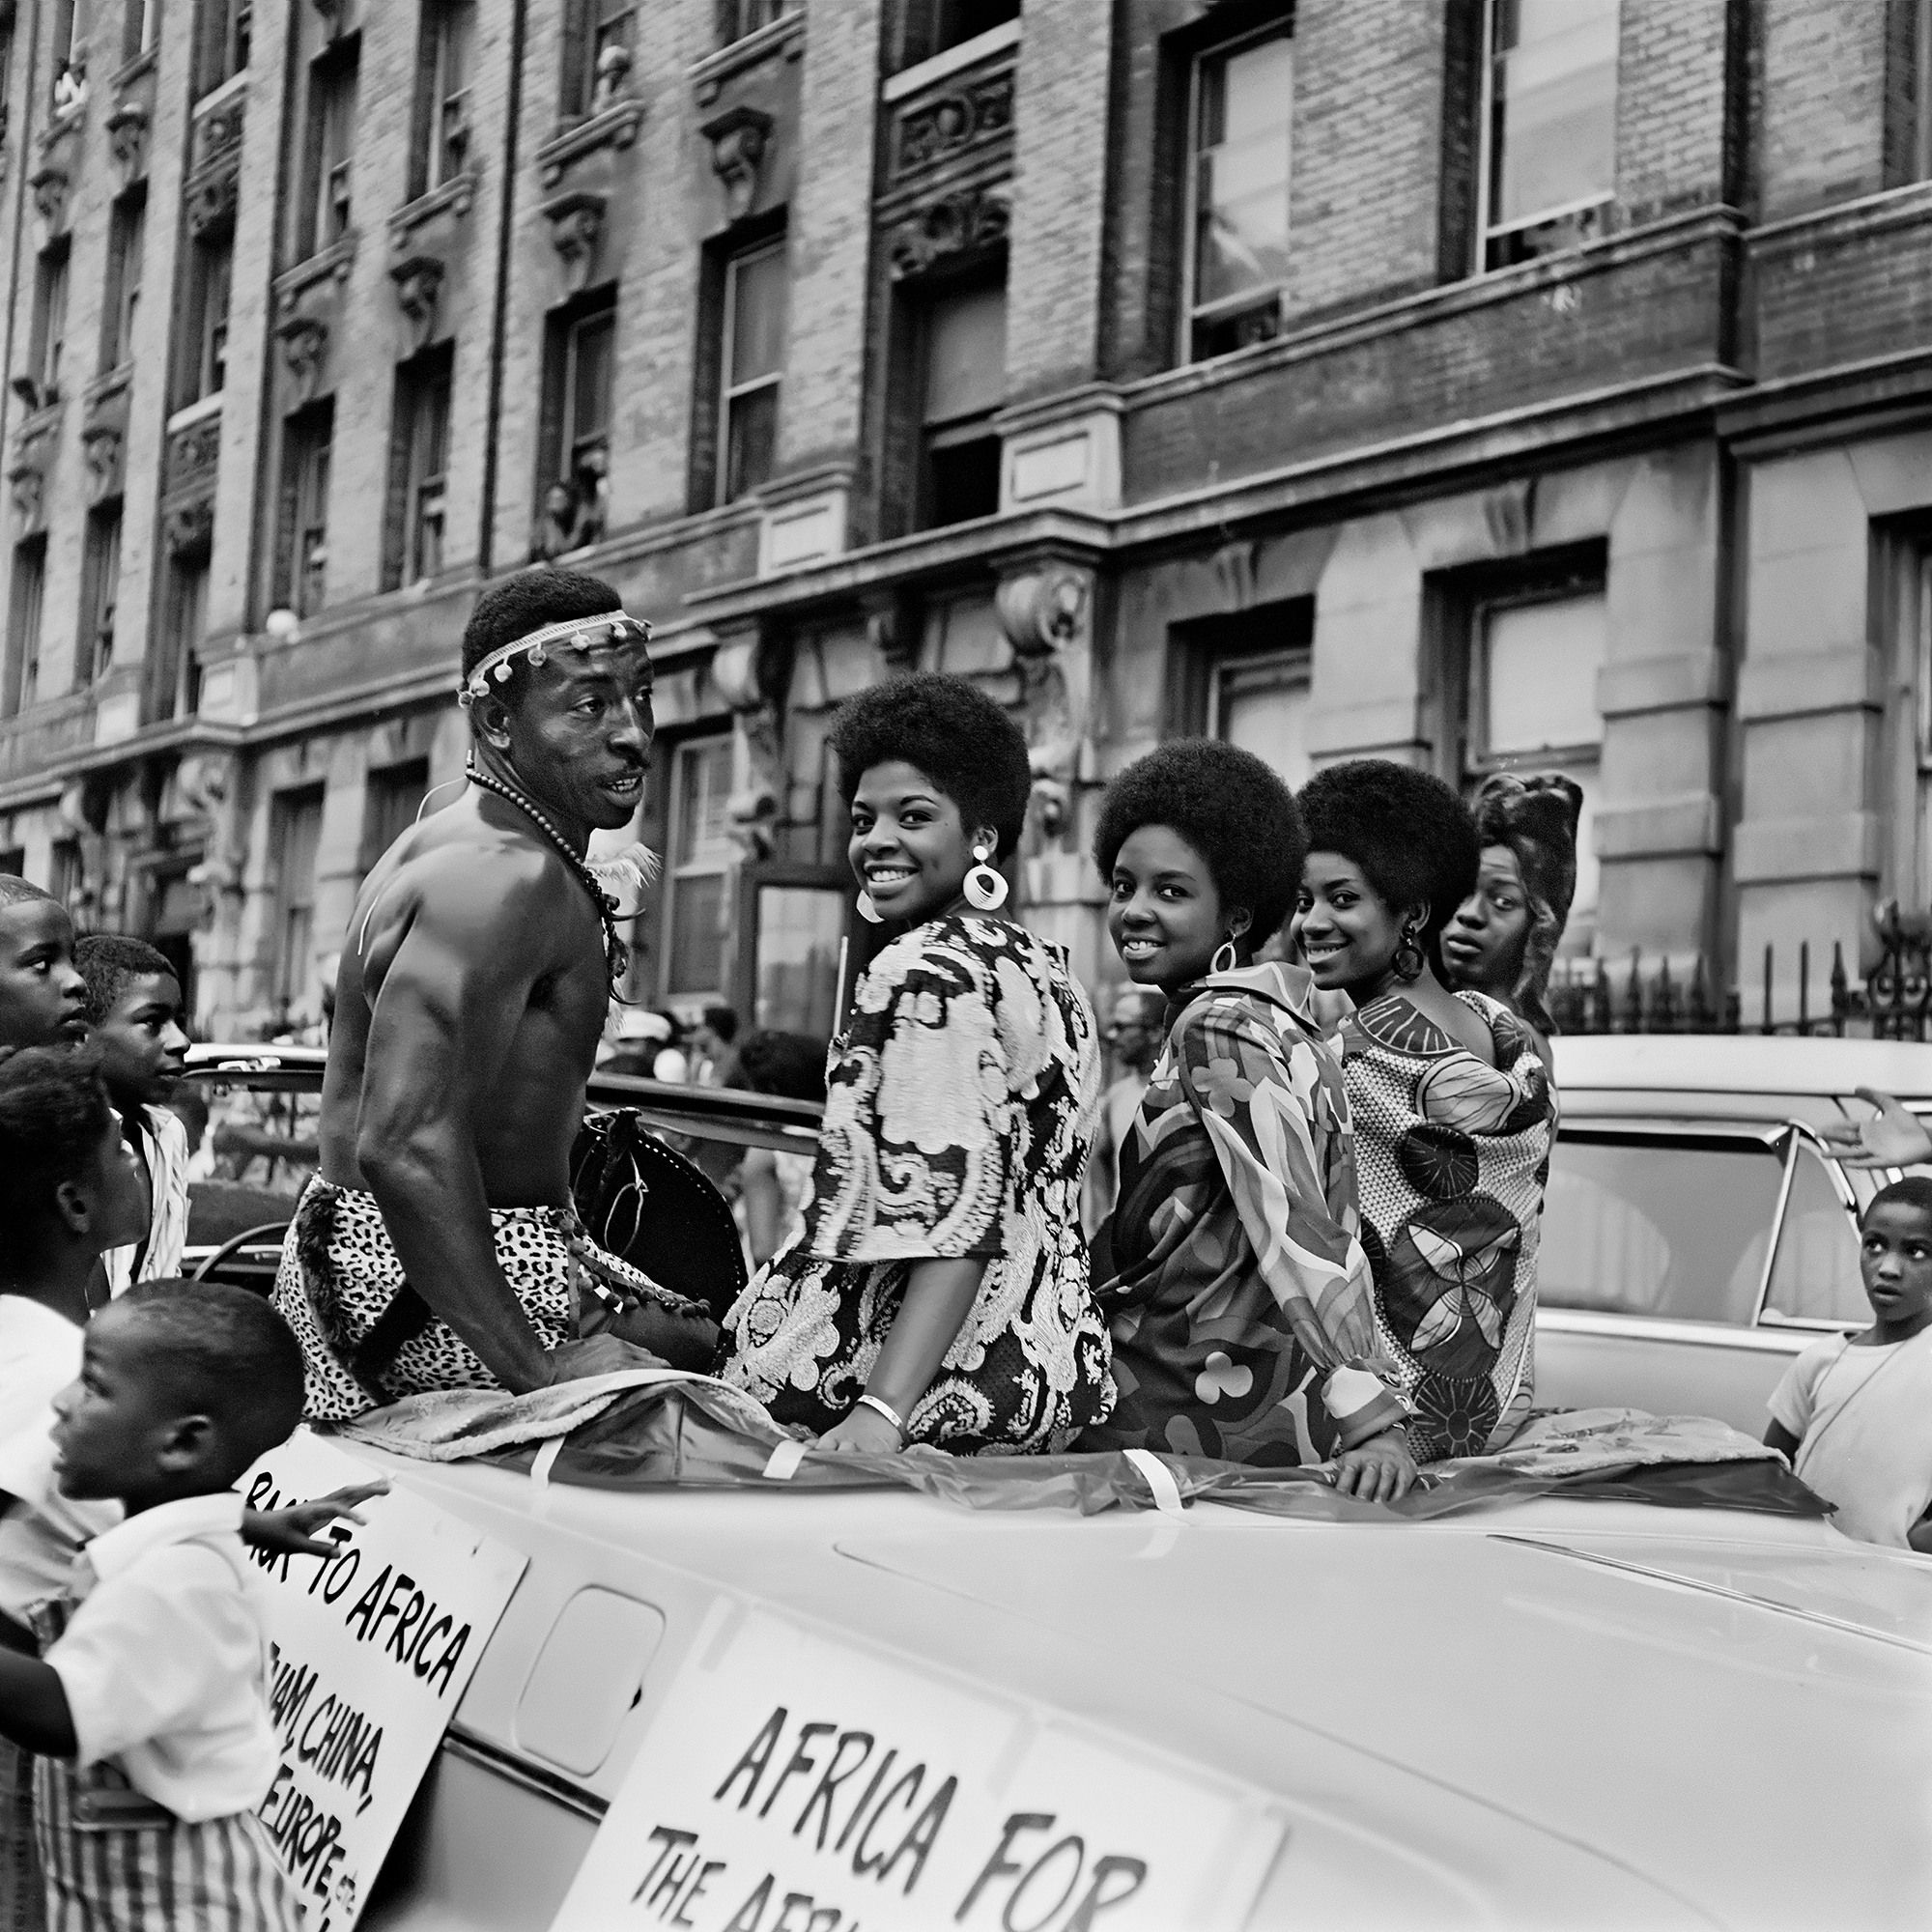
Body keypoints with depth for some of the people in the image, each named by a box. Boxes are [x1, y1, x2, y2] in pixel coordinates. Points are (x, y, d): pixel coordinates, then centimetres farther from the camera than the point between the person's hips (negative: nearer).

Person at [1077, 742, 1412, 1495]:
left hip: (1197, 1415, -9)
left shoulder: (1218, 1028, -12)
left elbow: (1297, 1234, -21)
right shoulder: (1287, 1025, 14)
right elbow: (1332, 1234, 16)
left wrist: (1373, 1424, -25)